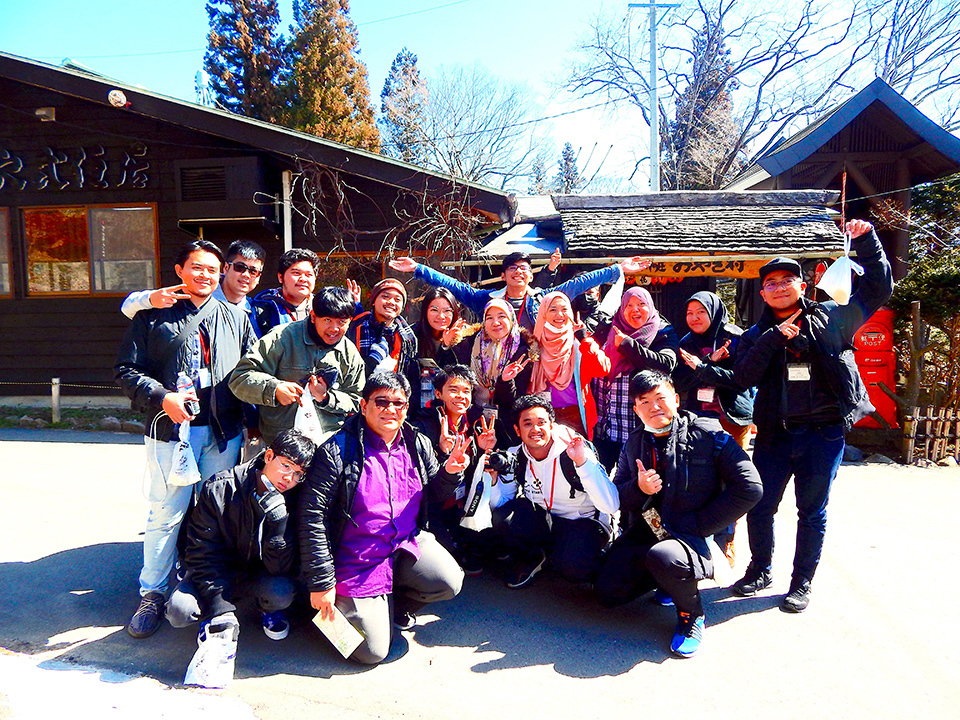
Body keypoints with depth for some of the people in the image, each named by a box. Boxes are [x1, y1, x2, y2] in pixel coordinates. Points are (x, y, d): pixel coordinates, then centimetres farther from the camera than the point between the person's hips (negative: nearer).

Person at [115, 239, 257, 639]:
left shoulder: (235, 318, 13)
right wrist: (161, 397, -15)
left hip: (224, 431, 3)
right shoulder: (153, 316, 5)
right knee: (166, 513, 1)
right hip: (172, 428, -2)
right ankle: (153, 594, 18)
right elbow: (127, 369, 1)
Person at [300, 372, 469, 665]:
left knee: (450, 582, -20)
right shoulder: (339, 451, -15)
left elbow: (435, 495, 11)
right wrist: (320, 583, -14)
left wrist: (450, 473, -13)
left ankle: (399, 602, 12)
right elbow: (312, 516, -14)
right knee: (372, 652, -8)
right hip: (357, 563, -4)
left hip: (408, 544, 5)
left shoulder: (418, 445, 0)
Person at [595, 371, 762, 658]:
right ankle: (671, 577, 19)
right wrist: (638, 488, -16)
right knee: (609, 592, -10)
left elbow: (749, 488, -14)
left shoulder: (707, 435, -8)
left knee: (662, 556, -37)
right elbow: (615, 498, 8)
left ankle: (692, 615, -4)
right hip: (645, 532, 6)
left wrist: (697, 524, -15)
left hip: (696, 536, -5)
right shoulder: (634, 443, 8)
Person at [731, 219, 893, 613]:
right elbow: (743, 377, -8)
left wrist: (866, 241, 3)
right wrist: (774, 338, -17)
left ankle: (802, 582, 25)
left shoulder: (831, 318, 5)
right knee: (760, 507, 7)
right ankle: (760, 569, 29)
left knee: (812, 512, 9)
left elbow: (877, 289, 11)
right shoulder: (757, 336, 6)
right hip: (774, 434, 1)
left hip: (824, 434, -1)